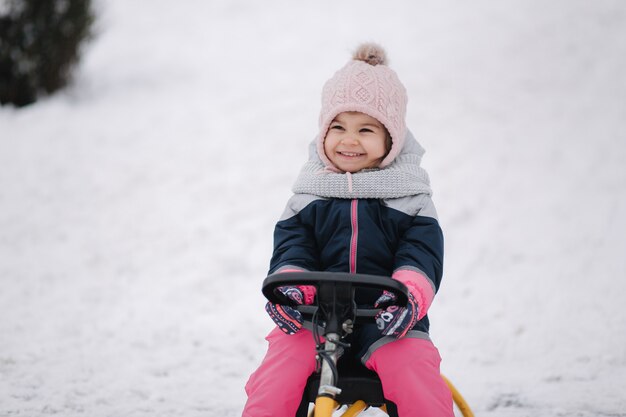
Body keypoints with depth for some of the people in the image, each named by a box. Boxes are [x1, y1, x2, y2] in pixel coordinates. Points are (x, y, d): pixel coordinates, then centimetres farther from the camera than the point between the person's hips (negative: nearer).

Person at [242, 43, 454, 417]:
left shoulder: (409, 198, 7)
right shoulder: (309, 196, 12)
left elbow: (422, 253, -5)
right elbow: (291, 246, 2)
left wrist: (408, 294, -27)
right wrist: (289, 287, -21)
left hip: (389, 322, -1)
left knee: (419, 386, -27)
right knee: (276, 378, -24)